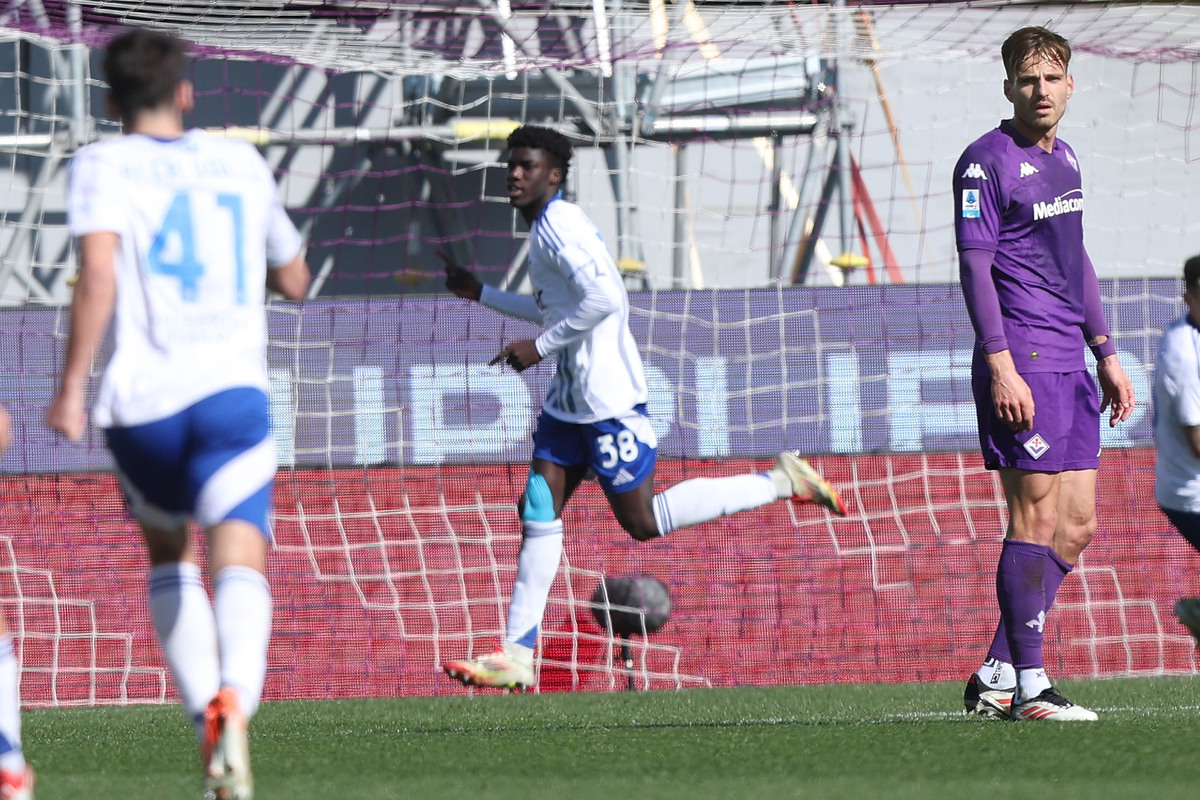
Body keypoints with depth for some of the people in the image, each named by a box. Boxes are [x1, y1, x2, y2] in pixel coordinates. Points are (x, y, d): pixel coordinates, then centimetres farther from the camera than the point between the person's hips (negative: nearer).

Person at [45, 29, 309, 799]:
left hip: (141, 400, 0)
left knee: (168, 553, 25)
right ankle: (233, 707, -44)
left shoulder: (103, 165, 4)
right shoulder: (242, 163, 16)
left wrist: (71, 387, -13)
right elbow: (294, 281, 28)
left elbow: (99, 273, -15)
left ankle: (209, 720, 16)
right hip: (233, 390, 0)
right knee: (238, 562, -15)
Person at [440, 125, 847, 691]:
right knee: (538, 512, 4)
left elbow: (604, 297, -28)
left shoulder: (558, 224, -15)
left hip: (606, 398, -10)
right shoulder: (547, 226, 15)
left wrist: (539, 347, -19)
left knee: (644, 522, -5)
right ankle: (517, 656, 3)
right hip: (570, 398, 10)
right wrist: (480, 294, 29)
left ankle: (783, 481, 3)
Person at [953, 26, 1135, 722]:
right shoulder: (987, 161, -7)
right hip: (1023, 362, -9)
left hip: (1071, 363, 9)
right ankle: (1027, 685, -5)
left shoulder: (1065, 157, 18)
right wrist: (1001, 366, -20)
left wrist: (1107, 355, 24)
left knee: (1077, 525, 7)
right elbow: (975, 266, -13)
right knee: (1037, 517, -9)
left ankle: (996, 677, 11)